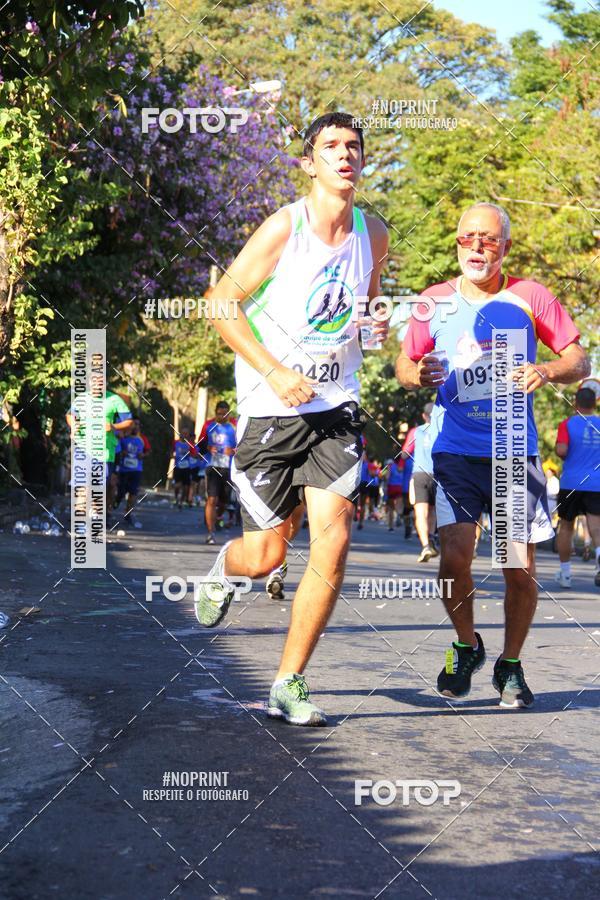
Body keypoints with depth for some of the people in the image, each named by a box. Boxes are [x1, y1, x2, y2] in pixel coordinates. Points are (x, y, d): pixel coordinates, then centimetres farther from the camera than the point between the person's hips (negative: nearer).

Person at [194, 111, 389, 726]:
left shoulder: (374, 235, 5)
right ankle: (223, 568, 42)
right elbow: (221, 302, -7)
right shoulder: (283, 229, -12)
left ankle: (287, 687, 3)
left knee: (332, 541, -10)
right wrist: (274, 372, -16)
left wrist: (377, 327, -1)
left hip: (336, 407, 4)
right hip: (270, 407, -4)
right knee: (265, 555, 1)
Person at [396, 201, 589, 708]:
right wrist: (418, 375, -10)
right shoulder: (435, 303, 3)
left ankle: (511, 665, 22)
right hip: (456, 450, 0)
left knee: (521, 567, -1)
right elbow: (404, 365, 13)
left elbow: (580, 361, 4)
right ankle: (467, 648, 14)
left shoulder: (529, 297, 0)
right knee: (455, 556, -14)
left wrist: (548, 371, -17)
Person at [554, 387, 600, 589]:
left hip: (571, 484, -1)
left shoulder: (568, 424, -4)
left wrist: (562, 454, 5)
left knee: (565, 526, 14)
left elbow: (561, 450, -17)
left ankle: (565, 572, 18)